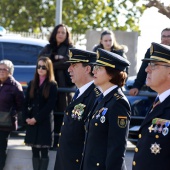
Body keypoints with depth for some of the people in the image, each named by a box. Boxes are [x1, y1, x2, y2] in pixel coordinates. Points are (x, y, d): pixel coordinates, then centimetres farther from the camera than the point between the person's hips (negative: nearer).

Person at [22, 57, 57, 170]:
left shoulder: (52, 85, -2)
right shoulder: (32, 84, 13)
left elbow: (50, 105, -9)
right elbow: (26, 103, 10)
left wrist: (36, 118, -13)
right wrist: (26, 118, -4)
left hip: (45, 122, -5)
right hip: (31, 122, 5)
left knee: (44, 152, -3)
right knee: (35, 151, 5)